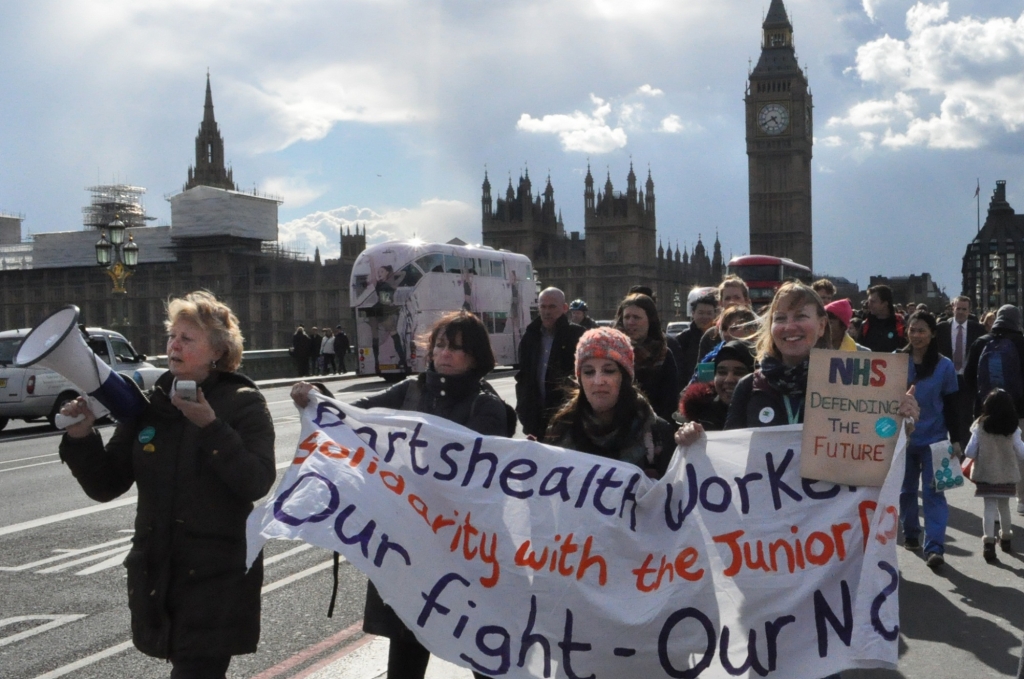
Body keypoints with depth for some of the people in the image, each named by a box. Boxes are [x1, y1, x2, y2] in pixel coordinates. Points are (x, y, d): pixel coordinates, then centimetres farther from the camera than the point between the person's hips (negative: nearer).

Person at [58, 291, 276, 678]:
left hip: (218, 574, -4)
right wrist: (81, 438, -10)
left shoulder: (243, 403, -5)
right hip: (155, 570, 4)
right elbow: (106, 486, 6)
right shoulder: (150, 404, 6)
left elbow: (257, 483, -17)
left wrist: (209, 426, -24)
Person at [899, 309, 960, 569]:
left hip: (934, 438, -2)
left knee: (933, 492, -5)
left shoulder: (945, 365, -3)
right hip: (903, 438, 2)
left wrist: (954, 439, -1)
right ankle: (911, 534, 30)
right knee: (906, 489, 14)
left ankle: (934, 547, -8)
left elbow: (950, 405, 1)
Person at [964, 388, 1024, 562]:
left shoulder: (980, 426, -12)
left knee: (990, 507, 1)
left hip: (986, 474, -2)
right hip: (1007, 475, 2)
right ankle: (1006, 538, 34)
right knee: (1004, 505, 18)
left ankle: (989, 542, -12)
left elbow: (969, 453, -9)